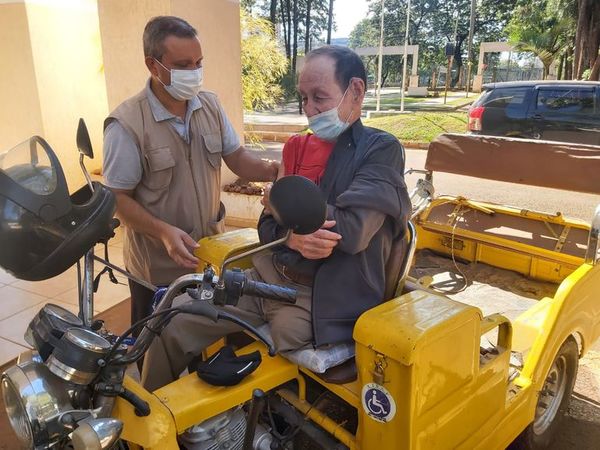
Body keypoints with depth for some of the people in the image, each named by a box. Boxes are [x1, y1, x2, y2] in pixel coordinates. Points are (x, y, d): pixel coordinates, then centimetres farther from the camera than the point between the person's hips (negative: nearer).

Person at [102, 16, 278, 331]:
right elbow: (118, 198, -16)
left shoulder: (210, 105, -1)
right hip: (157, 266, -5)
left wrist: (270, 171, -18)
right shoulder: (126, 124, -19)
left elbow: (236, 157, 3)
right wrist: (164, 231, -30)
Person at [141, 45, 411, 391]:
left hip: (322, 297, -5)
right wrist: (292, 237, -16)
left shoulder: (381, 150, -5)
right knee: (173, 319, -2)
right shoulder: (299, 148, 12)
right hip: (268, 278, 6)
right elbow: (266, 226, 9)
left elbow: (351, 231, -20)